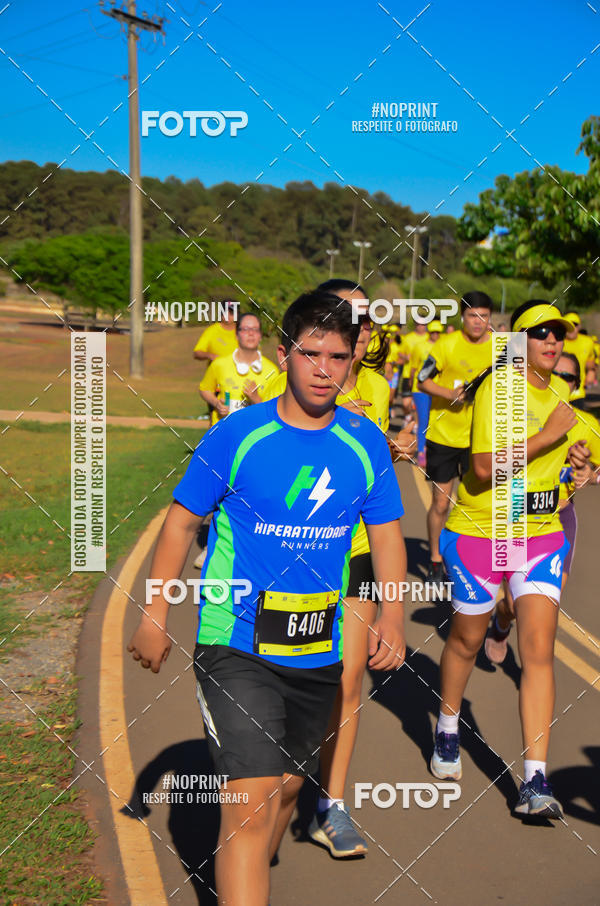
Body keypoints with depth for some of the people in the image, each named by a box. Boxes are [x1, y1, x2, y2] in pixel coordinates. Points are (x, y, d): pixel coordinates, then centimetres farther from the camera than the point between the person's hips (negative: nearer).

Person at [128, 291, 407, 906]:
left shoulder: (365, 442, 0)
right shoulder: (238, 434, -9)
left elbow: (386, 532, 9)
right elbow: (181, 522, 0)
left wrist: (391, 618, -4)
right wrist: (155, 615, -1)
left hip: (319, 651, 5)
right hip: (236, 647, -4)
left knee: (286, 786, 20)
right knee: (252, 801, -15)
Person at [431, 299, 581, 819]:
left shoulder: (560, 390, 8)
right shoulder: (497, 388, -15)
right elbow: (486, 467, -27)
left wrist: (572, 454, 10)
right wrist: (549, 435, -26)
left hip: (542, 535, 5)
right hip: (481, 532, -5)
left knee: (539, 650, -7)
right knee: (467, 640, 12)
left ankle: (535, 780, -5)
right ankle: (448, 731, 41)